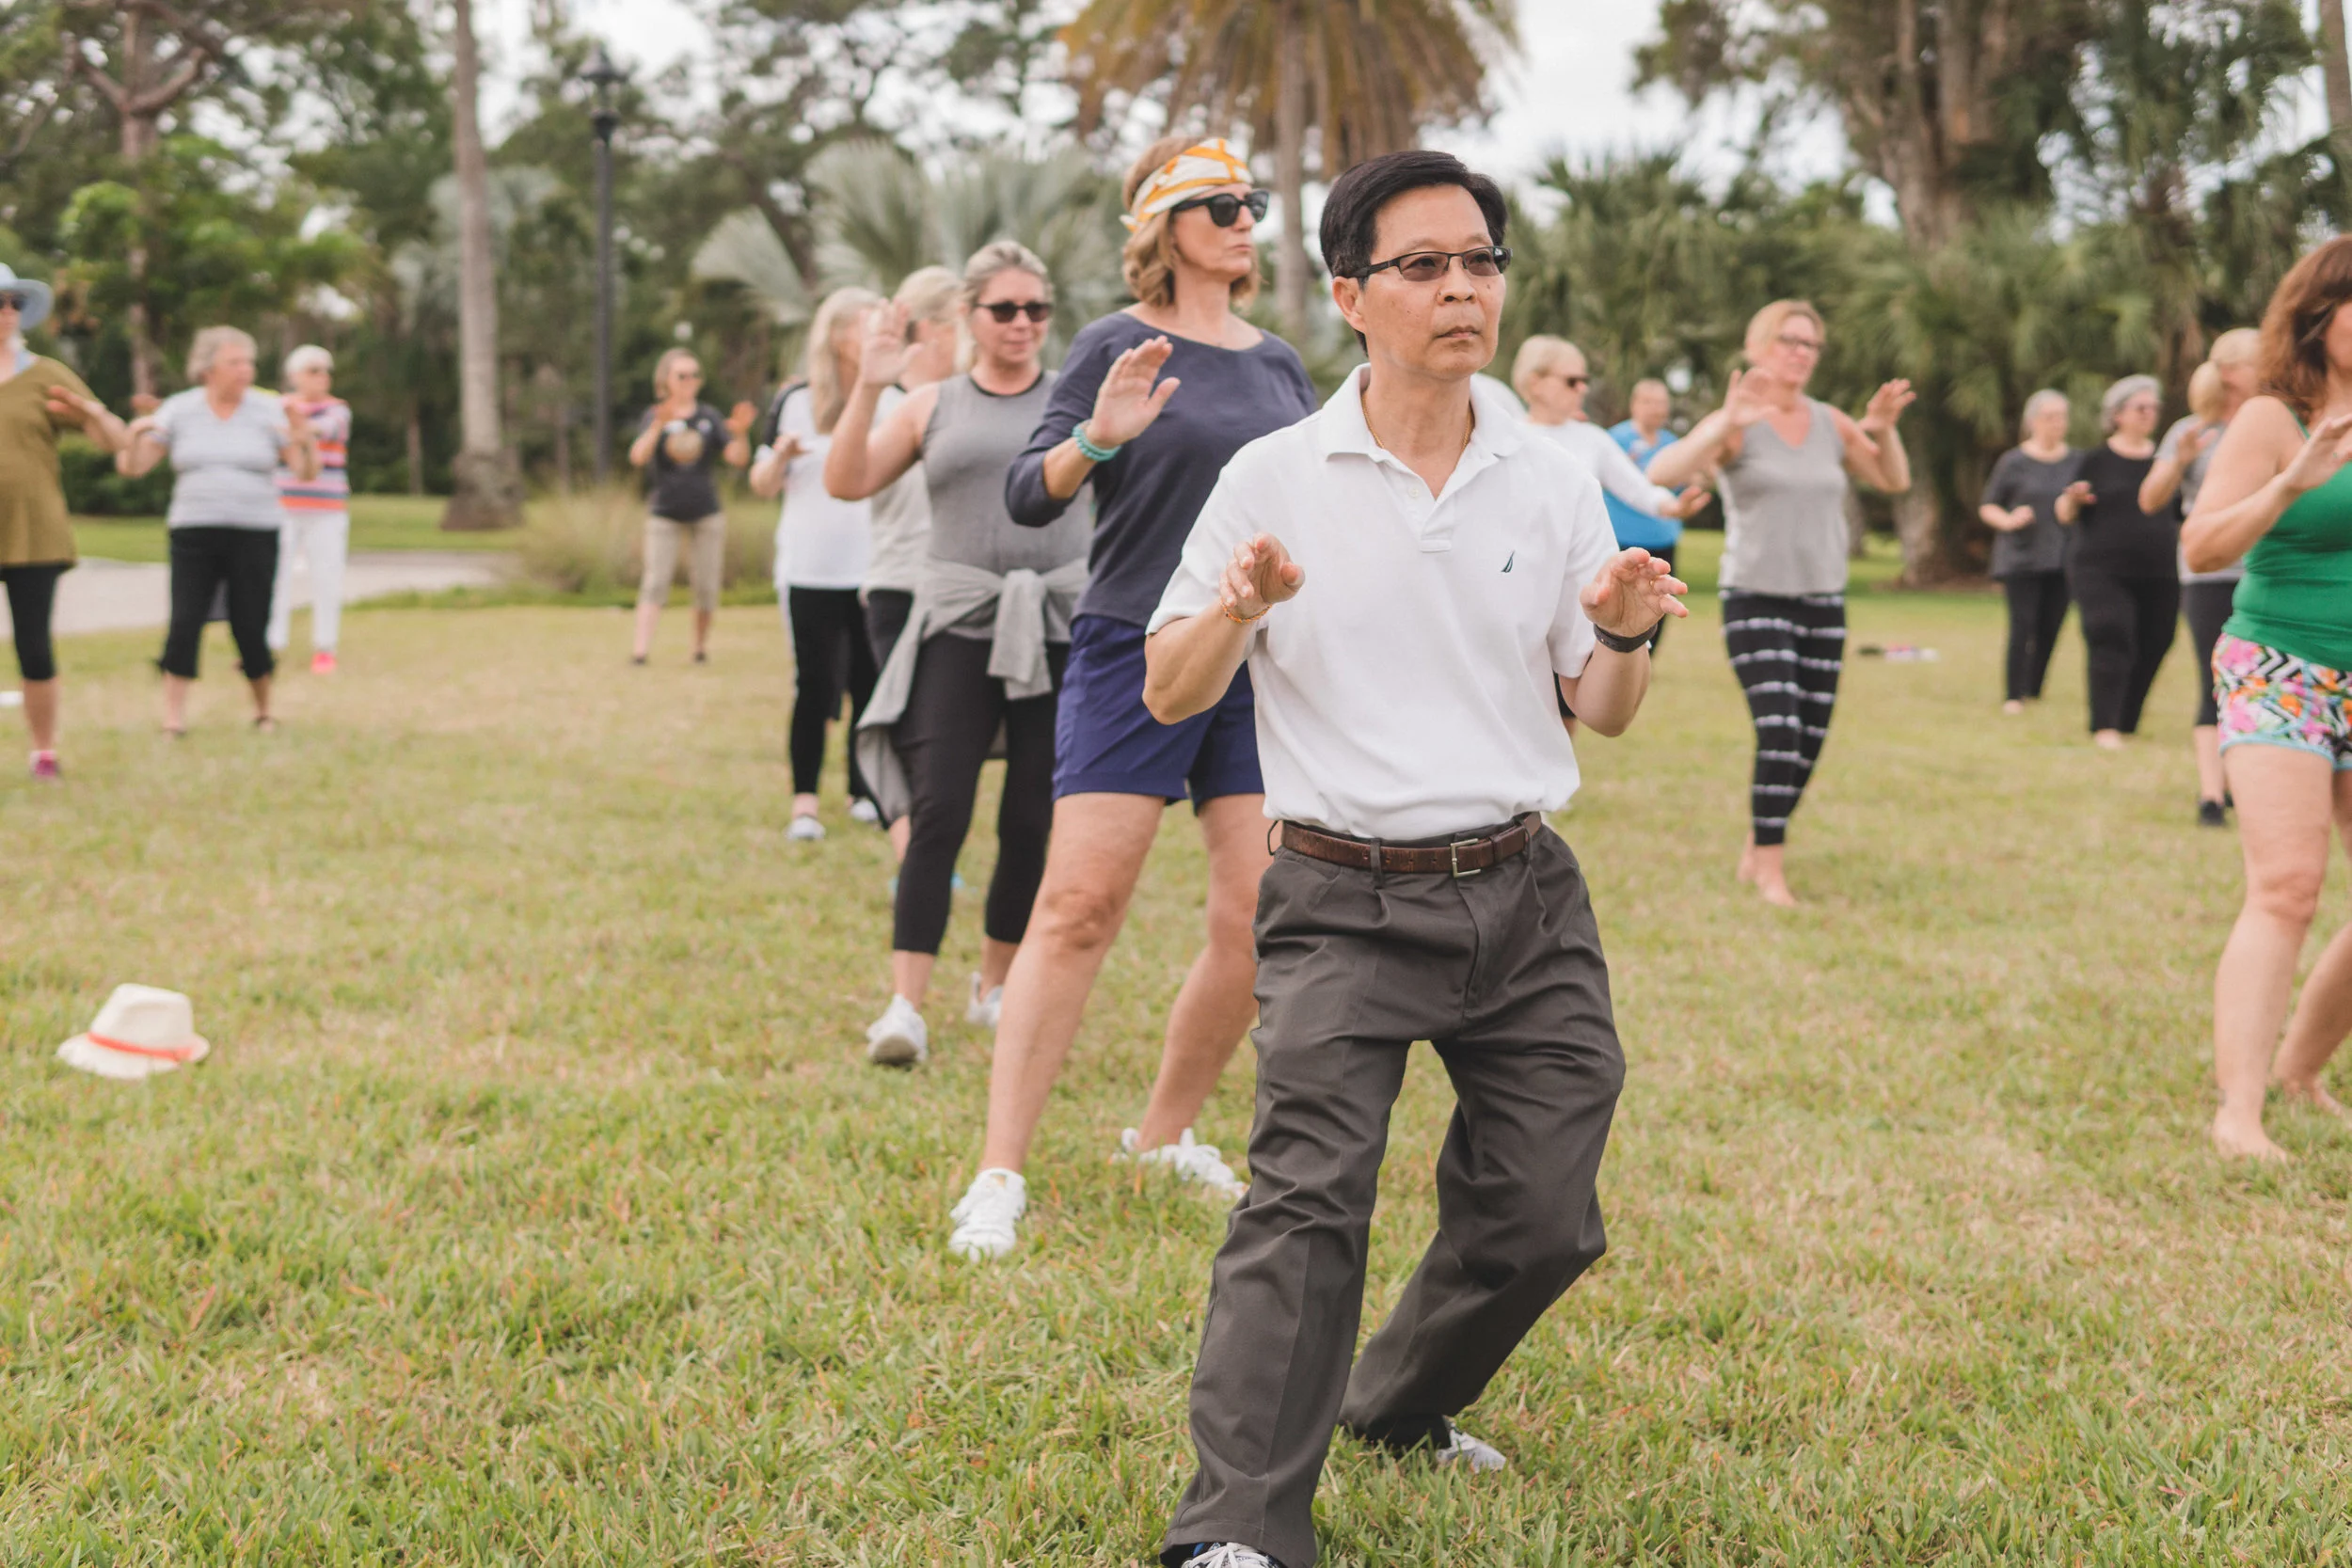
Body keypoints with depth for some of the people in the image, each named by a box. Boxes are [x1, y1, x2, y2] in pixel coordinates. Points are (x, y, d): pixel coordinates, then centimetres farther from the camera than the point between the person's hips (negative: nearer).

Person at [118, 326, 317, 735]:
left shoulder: (268, 412, 1)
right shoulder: (178, 410, 3)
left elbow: (307, 474, -3)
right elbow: (132, 467, 1)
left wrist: (306, 444, -23)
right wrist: (135, 435, -19)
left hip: (254, 536, 0)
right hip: (194, 534, 0)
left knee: (250, 632, -2)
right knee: (184, 625, -13)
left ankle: (263, 711, 21)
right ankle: (173, 722, -6)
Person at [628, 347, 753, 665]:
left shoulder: (710, 417, 6)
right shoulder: (654, 418, 1)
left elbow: (737, 458, -1)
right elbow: (638, 457, -16)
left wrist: (740, 434, -22)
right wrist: (658, 427, -33)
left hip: (706, 513, 2)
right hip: (664, 515, -2)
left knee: (706, 585, 1)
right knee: (655, 582, -10)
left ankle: (701, 644, 17)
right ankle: (640, 648, -16)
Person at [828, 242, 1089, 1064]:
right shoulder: (933, 406, 11)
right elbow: (846, 482, 2)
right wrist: (869, 387, -8)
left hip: (1060, 626, 1)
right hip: (960, 625, -1)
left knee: (1032, 823, 4)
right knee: (937, 814, -11)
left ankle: (995, 987, 21)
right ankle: (906, 1005, -11)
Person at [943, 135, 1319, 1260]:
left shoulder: (1278, 364, 15)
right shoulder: (1118, 347, -2)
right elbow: (1026, 498, -10)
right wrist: (1096, 439, -27)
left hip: (1258, 663, 5)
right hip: (1134, 656, -5)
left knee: (1261, 921, 1)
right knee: (1079, 906, -12)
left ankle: (1166, 1133, 21)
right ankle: (1000, 1176, -8)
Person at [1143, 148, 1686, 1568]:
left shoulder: (1556, 483, 6)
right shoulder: (1275, 480, -1)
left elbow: (1602, 715, 12)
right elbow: (1170, 697, 1)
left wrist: (1624, 636, -10)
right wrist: (1236, 613, -19)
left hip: (1526, 897, 4)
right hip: (1348, 902, -3)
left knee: (1541, 1220, 6)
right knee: (1308, 1193, -19)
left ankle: (1399, 1406, 33)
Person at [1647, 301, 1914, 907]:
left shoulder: (1830, 423, 8)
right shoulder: (1735, 425, -7)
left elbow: (1895, 480, 13)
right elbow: (1663, 472, -22)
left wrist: (1883, 427, -6)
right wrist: (1727, 424, -34)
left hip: (1823, 602, 5)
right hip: (1756, 600, -5)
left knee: (1809, 742, 6)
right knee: (1779, 732, -17)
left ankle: (1755, 852, 23)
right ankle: (1770, 869, -8)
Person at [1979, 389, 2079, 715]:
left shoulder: (2077, 462, 10)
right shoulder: (2013, 462, 1)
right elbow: (1987, 507, 5)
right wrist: (2009, 520, -14)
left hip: (2062, 562, 3)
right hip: (2021, 560, -3)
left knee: (2050, 630, 0)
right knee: (2022, 626, -9)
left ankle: (2034, 692, 12)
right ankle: (2013, 696, -4)